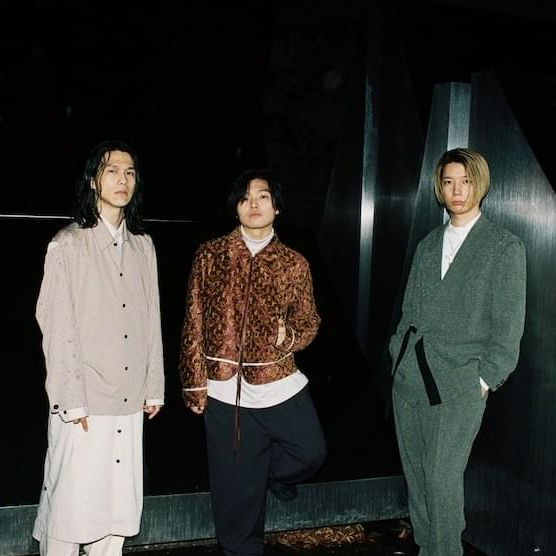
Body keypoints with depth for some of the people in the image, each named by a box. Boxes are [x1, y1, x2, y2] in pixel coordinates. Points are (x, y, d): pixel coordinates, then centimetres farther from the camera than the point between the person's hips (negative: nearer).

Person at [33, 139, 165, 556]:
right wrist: (71, 401, -10)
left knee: (119, 503, 10)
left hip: (130, 401, 5)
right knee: (70, 503, 0)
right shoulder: (68, 244, -4)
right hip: (84, 404, -4)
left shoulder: (144, 245, 10)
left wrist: (154, 387, 10)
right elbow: (56, 327, -7)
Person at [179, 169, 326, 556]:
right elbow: (194, 324, 1)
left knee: (311, 452, -4)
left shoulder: (294, 263, 3)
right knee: (235, 486, 7)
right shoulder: (210, 255, -1)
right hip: (226, 389, -1)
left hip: (280, 383, 1)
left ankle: (271, 472, 30)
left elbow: (309, 320, 12)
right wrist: (196, 383, -1)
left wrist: (290, 336, -10)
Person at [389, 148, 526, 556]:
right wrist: (400, 356, 8)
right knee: (416, 476, 11)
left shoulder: (505, 247, -2)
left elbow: (508, 326, -4)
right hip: (409, 377, 5)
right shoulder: (427, 246, 14)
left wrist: (483, 380, -8)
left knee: (442, 479, -4)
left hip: (458, 384, -5)